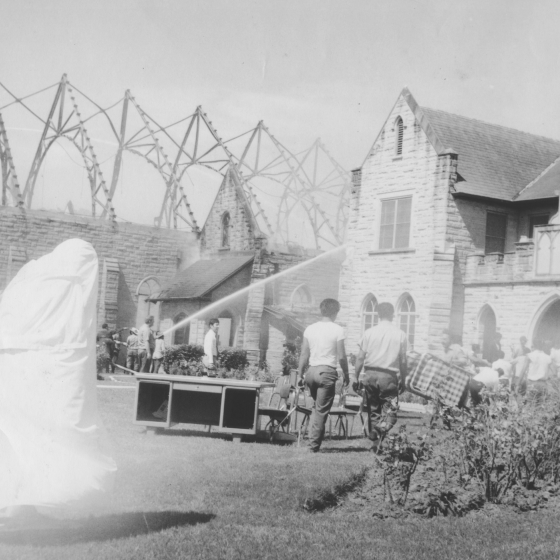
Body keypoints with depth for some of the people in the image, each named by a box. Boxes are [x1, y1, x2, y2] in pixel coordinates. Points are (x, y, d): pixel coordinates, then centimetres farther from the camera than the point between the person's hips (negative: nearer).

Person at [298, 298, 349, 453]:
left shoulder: (310, 329, 7)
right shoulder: (337, 330, -5)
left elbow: (304, 355, 7)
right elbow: (341, 357, -6)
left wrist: (300, 375, 13)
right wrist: (346, 375, 6)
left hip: (311, 371, 5)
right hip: (327, 371, -5)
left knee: (316, 407, 21)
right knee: (322, 410, 2)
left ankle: (314, 440, 17)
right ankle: (314, 444, 3)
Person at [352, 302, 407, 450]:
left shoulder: (369, 332, 2)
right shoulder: (400, 334, 0)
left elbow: (360, 357, 2)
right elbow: (403, 361, 0)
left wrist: (356, 377, 8)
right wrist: (402, 381, 9)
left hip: (370, 375, 2)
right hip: (389, 376, -2)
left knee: (373, 409, 14)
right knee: (389, 410, -1)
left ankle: (375, 438, 17)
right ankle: (381, 430, -26)